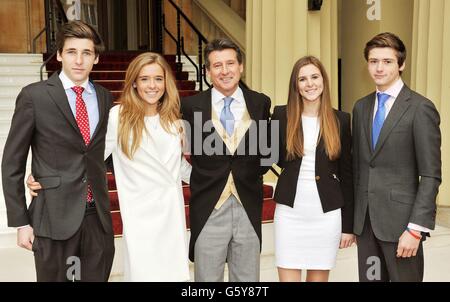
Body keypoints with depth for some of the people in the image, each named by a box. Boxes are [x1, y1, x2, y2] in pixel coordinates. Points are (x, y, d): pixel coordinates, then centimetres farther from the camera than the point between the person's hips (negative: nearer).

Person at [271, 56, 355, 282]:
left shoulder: (340, 120, 1)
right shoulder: (281, 115, 0)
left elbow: (346, 174, 3)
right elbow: (275, 159, 7)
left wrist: (349, 224, 3)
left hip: (327, 214, 1)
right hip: (289, 213, 0)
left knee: (319, 278, 13)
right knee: (288, 278, 4)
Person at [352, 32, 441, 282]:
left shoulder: (420, 108, -8)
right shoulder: (361, 107, 10)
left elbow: (431, 175, -10)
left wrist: (416, 228, -16)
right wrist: (351, 218, 10)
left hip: (399, 219, -5)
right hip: (364, 219, 5)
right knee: (370, 277, 12)